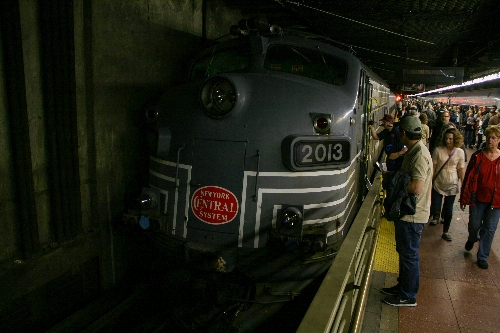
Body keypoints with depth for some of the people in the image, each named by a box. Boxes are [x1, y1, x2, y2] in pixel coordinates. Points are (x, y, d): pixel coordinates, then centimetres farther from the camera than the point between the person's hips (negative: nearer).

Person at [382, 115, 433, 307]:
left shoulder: (419, 154, -23)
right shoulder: (413, 151, 10)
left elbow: (416, 187, -30)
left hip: (413, 215, -10)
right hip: (407, 212, 10)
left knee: (409, 255, 4)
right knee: (404, 251, 21)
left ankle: (408, 296, 19)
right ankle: (402, 286, 37)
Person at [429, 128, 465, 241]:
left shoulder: (460, 152, -3)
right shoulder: (438, 150, -8)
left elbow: (461, 170, 2)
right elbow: (433, 167, -3)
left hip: (452, 185, 1)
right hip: (438, 184, -1)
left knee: (448, 210, 8)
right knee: (434, 209, -5)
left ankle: (445, 232, 26)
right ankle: (436, 216, 31)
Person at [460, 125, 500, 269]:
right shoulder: (478, 156, -4)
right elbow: (468, 177, 0)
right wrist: (463, 198, 0)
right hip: (478, 198, 0)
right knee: (474, 224, 10)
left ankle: (483, 257, 20)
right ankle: (472, 239, 45)